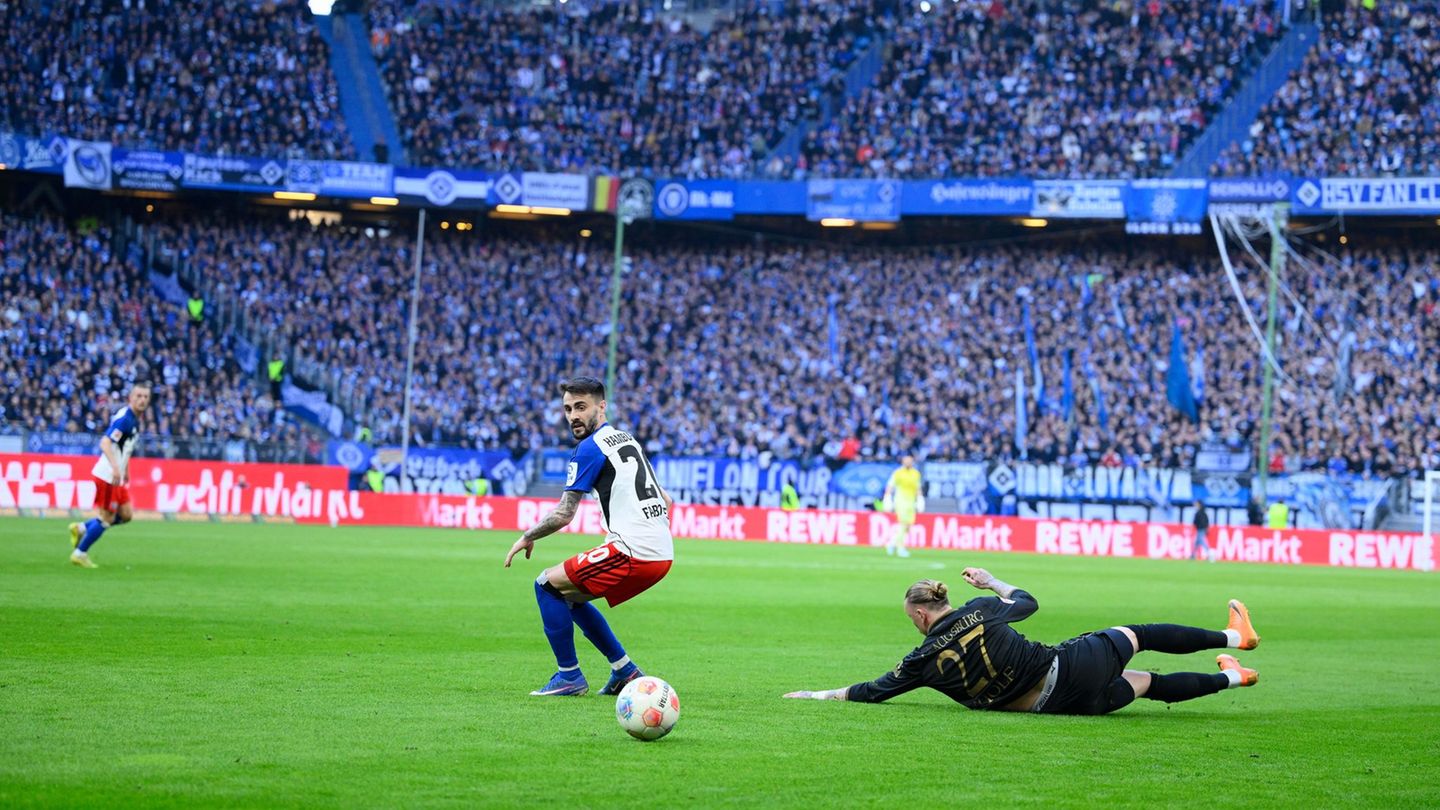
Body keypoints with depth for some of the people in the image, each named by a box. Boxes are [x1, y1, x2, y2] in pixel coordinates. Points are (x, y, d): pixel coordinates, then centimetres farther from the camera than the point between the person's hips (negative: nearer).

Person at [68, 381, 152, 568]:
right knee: (106, 518, -3)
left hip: (117, 476, 9)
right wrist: (115, 467, -39)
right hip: (107, 475, -9)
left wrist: (125, 470, 28)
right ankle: (80, 554, 11)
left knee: (126, 515, 10)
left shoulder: (135, 419, 11)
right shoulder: (124, 418, -19)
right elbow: (105, 443, -29)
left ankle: (81, 528, 20)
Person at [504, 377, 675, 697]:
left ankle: (569, 676, 5)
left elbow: (563, 515, -7)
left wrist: (527, 537, 8)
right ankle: (625, 670, 21)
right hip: (662, 556, 9)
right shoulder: (627, 440, 20)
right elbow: (665, 499, 25)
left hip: (633, 553, -9)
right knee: (570, 595, 22)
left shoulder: (591, 448, -7)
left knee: (548, 584, 3)